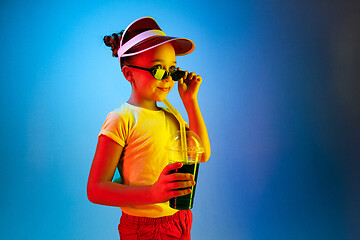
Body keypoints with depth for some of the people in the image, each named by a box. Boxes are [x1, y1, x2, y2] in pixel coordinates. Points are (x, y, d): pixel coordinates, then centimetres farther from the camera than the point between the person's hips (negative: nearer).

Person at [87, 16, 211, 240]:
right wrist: (153, 193, -31)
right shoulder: (121, 119, -15)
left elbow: (203, 154, 0)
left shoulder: (170, 117, 5)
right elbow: (95, 189, -17)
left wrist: (190, 100, -1)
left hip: (181, 220, 6)